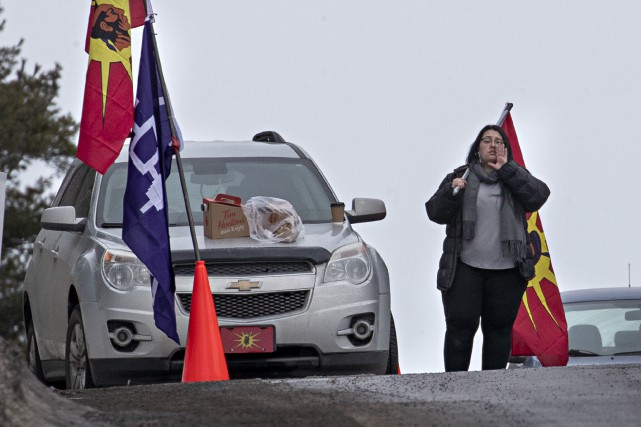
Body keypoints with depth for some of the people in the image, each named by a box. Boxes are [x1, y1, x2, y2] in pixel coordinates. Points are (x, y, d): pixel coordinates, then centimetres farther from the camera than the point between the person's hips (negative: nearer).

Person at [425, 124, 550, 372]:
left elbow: (538, 196, -7)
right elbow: (435, 212, 3)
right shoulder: (460, 177, 9)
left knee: (499, 328, 4)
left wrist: (506, 170, -9)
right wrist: (451, 191, -17)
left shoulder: (515, 177, 12)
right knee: (460, 327, -7)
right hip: (465, 269, -1)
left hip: (506, 271, 1)